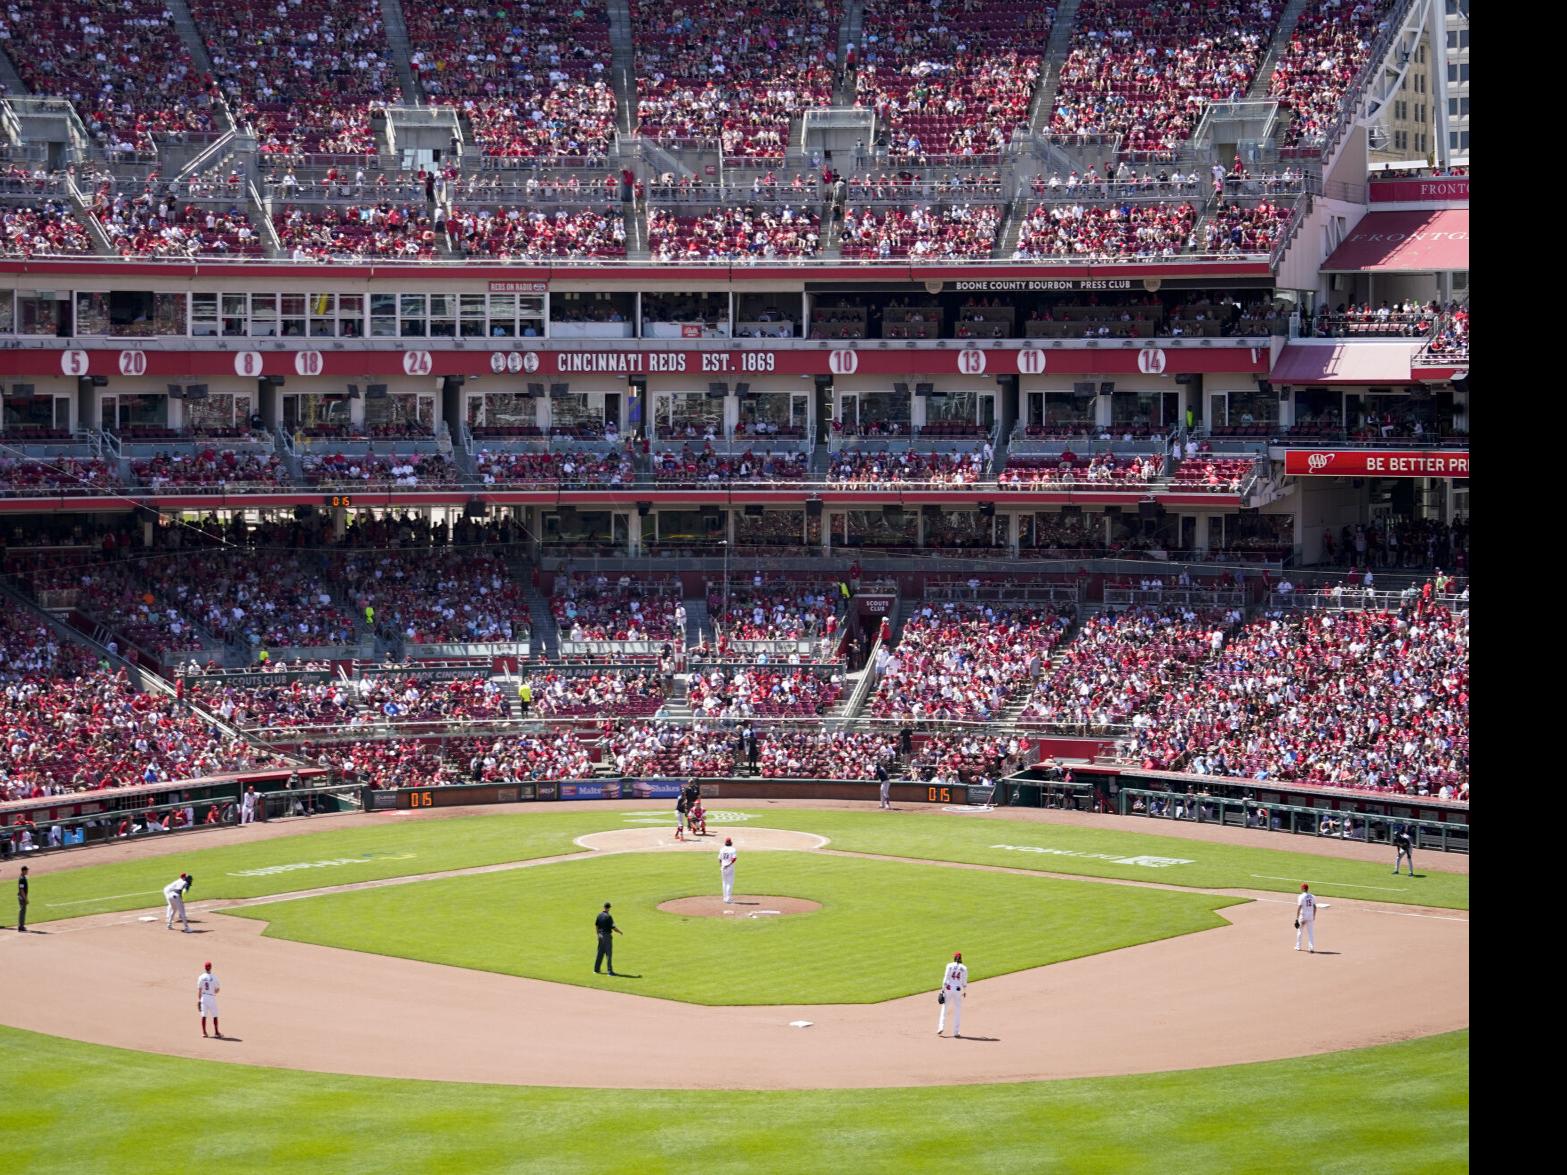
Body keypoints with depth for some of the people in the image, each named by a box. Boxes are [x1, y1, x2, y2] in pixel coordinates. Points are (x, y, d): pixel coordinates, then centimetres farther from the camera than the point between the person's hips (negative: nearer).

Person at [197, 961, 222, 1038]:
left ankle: (204, 1032, 7)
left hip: (203, 997, 2)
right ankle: (216, 1032, 6)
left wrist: (199, 1000, 2)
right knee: (215, 1016, 7)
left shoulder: (201, 977, -3)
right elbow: (217, 989, -4)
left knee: (203, 1016, 8)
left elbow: (199, 990, -2)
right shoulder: (214, 977, -8)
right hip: (212, 997, -2)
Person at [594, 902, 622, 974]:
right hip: (607, 935, -7)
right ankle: (610, 971, -3)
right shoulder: (608, 916, -17)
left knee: (600, 952, 15)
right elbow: (613, 927, -16)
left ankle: (596, 969, 20)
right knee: (608, 953, -3)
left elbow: (596, 925, 11)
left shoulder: (599, 915, 3)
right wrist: (620, 932, -1)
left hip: (600, 935, 7)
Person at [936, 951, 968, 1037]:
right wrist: (964, 991, 13)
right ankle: (956, 1032, 6)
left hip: (948, 989, -1)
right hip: (958, 990, 1)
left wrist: (943, 990, -3)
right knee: (957, 1011, 8)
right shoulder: (964, 968, 0)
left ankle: (940, 1027, -3)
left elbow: (945, 979, -6)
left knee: (944, 1008, 10)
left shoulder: (950, 966, -4)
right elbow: (965, 982, 0)